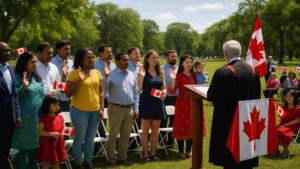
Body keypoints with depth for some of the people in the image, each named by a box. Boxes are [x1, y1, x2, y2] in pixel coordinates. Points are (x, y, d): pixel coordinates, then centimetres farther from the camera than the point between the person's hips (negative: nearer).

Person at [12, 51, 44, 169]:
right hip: (25, 118, -6)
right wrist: (24, 86, -25)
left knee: (35, 146, 12)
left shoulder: (37, 78, 12)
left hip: (38, 116, 6)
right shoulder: (18, 78, -7)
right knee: (23, 146, 1)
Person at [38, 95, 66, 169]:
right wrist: (52, 134, -23)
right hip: (47, 143, -5)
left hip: (58, 143, 5)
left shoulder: (60, 117, 7)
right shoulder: (43, 117, -10)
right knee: (46, 163, 2)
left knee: (56, 163, 13)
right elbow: (40, 132, -16)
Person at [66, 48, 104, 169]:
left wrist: (101, 108, 5)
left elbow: (100, 91, 12)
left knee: (90, 138, 13)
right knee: (79, 138, 3)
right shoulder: (74, 73, -9)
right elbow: (68, 93, -10)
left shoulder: (97, 73, 7)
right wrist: (79, 80, -20)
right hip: (80, 111, -5)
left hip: (95, 111, 5)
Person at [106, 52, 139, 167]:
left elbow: (135, 93, 13)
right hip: (116, 109, -5)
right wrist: (105, 76, -31)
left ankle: (123, 157, 26)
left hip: (129, 109, 5)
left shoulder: (132, 75, 8)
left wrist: (136, 109, 8)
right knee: (113, 136, 2)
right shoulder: (111, 74, -9)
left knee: (125, 136, 14)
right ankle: (111, 159, 12)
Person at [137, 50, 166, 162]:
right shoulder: (143, 72, -6)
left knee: (155, 129, 10)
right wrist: (141, 76, -22)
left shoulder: (160, 73, 8)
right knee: (145, 129, 4)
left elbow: (164, 88, 14)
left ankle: (153, 153, 20)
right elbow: (139, 89, -10)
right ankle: (145, 154, 10)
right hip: (146, 102, -5)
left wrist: (164, 93, -8)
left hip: (158, 103, 5)